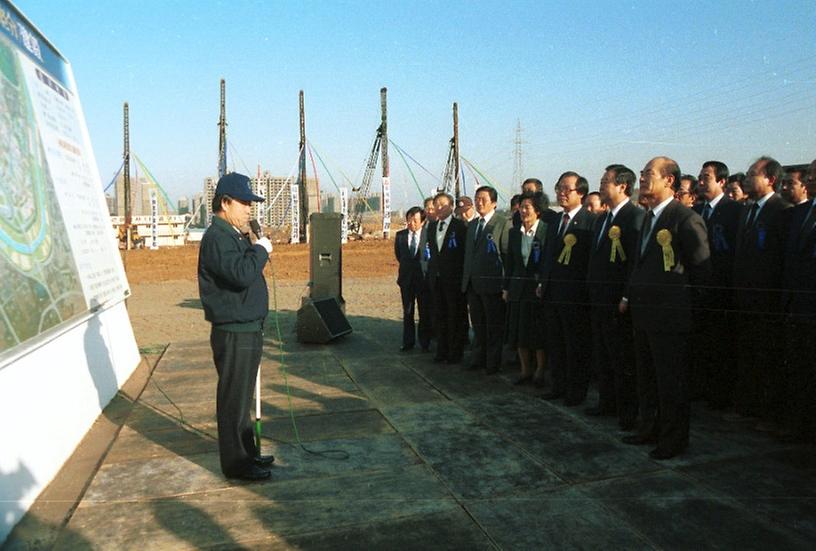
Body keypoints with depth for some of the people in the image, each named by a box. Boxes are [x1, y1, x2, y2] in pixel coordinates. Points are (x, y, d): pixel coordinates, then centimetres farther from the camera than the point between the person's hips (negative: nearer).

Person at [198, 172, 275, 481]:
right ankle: (236, 463, 11)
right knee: (233, 400, 0)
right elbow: (241, 274, -30)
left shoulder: (235, 236, 16)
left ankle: (247, 453, 33)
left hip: (247, 330, 11)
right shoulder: (217, 238, -17)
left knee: (242, 397, 20)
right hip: (234, 334, -10)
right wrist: (261, 250, -17)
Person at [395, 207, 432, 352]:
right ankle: (408, 342, 21)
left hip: (424, 278, -3)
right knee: (407, 312, 11)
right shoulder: (400, 235, 1)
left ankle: (425, 343, 18)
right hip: (406, 278, 3)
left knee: (425, 313, 7)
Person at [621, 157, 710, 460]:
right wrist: (630, 296, 11)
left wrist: (676, 291, -2)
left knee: (671, 381, 3)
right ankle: (649, 428, 33)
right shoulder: (648, 217, 13)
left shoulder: (686, 219, -14)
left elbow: (702, 270, -11)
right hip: (644, 313, 9)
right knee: (646, 378, 19)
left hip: (669, 316, -8)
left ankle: (673, 439, 18)